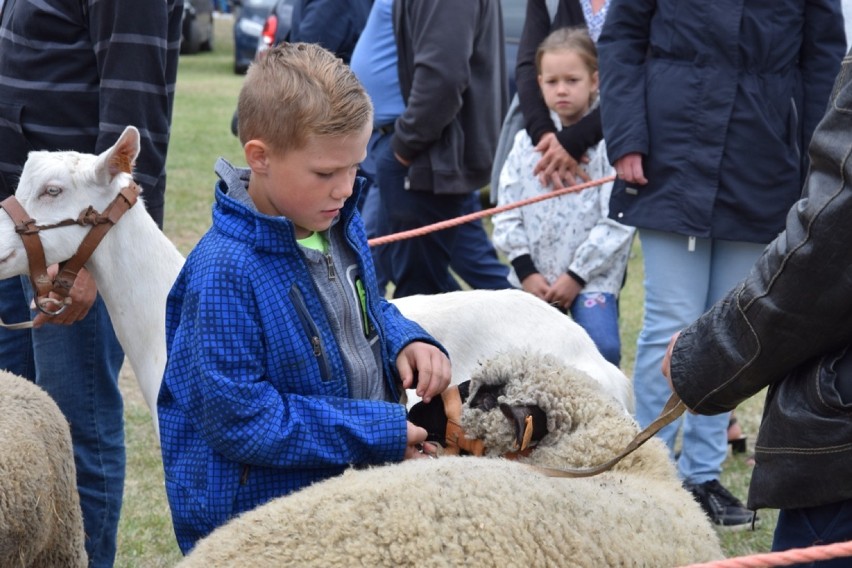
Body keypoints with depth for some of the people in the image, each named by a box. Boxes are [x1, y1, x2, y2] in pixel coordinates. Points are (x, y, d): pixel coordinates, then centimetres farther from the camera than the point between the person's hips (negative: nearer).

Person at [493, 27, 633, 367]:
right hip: (533, 280, 5)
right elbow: (507, 211, 9)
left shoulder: (608, 141, -7)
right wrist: (525, 271, -2)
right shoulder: (527, 141, 8)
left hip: (591, 277, -4)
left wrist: (577, 276, -12)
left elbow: (616, 221, -12)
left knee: (601, 348, -19)